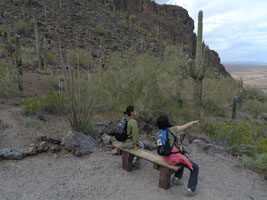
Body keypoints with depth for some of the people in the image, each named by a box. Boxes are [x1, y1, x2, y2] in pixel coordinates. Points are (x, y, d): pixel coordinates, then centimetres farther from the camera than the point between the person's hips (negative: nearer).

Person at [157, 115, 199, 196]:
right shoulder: (172, 129, -16)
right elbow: (187, 125, -6)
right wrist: (194, 122, 12)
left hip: (166, 157, 7)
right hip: (175, 158, -7)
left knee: (183, 158, 37)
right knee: (195, 168, 11)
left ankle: (176, 178, 33)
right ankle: (191, 190, 10)